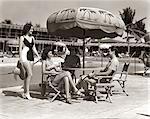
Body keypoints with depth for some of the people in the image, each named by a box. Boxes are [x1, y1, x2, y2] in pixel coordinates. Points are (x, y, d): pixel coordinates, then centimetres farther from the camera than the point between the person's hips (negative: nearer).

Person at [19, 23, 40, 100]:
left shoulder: (32, 38, 17)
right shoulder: (22, 37, 1)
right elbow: (20, 48, -3)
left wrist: (38, 55, 7)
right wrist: (20, 59, -10)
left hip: (31, 57, 6)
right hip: (24, 56, -6)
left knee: (27, 75, 6)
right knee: (30, 74, -16)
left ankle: (25, 92, 13)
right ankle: (27, 93, -12)